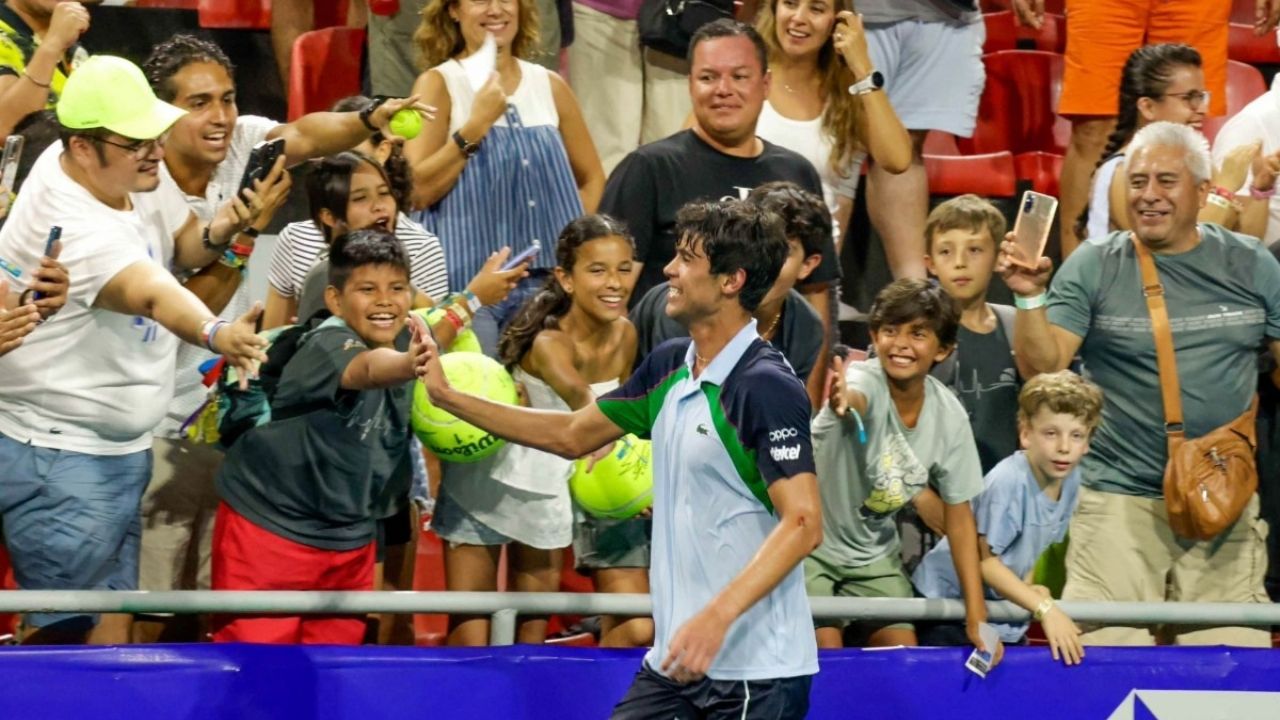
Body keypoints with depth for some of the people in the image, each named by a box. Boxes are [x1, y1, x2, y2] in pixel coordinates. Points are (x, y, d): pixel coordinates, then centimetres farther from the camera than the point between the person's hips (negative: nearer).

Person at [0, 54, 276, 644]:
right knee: (68, 630, -9)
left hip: (121, 447, 9)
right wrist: (216, 334, -65)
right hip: (59, 461, -9)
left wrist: (216, 233, -12)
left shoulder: (133, 171, -4)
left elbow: (182, 247, 11)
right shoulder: (71, 227, -30)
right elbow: (150, 294, -47)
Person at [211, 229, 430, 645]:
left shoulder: (405, 344, -1)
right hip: (271, 527, -7)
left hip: (349, 537, 7)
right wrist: (405, 365, -70)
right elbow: (367, 369, -47)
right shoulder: (329, 343, -23)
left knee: (337, 644, 14)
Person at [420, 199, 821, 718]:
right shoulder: (668, 367, 10)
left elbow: (804, 524, -22)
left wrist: (717, 616, -31)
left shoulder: (766, 387, -15)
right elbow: (572, 435, 23)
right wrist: (447, 396, 20)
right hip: (674, 662, 8)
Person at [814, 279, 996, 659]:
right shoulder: (865, 379, -25)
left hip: (873, 553, 5)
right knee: (824, 649, -16)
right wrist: (844, 400, -79)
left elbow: (958, 517, -3)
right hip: (812, 542, -5)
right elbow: (855, 398, -53)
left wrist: (976, 615, -7)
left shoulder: (949, 414, -11)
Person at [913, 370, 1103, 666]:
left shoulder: (1070, 478, -6)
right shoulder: (1007, 482, -29)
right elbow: (984, 561, -27)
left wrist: (1031, 589, -6)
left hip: (1002, 609, 7)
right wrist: (1044, 608, -29)